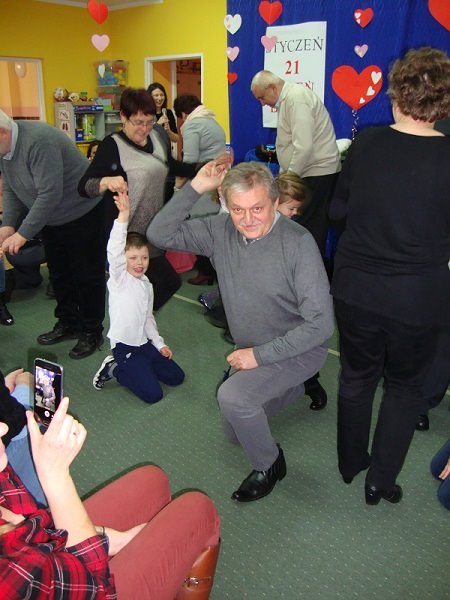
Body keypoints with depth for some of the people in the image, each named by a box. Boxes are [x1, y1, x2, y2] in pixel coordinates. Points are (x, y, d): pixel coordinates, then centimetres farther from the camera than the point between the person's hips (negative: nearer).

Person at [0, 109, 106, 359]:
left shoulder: (39, 141, -31)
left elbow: (50, 194, -34)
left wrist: (24, 233, -32)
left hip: (81, 213, -9)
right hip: (50, 217, 9)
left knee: (87, 275, 1)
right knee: (59, 273, 17)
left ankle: (92, 332, 15)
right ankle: (68, 323, 33)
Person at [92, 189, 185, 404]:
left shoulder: (147, 285, 9)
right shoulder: (119, 278, -13)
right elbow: (114, 252, -32)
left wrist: (159, 343, 13)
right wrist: (123, 218, -45)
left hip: (145, 343, 8)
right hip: (125, 346, -7)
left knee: (176, 377, 9)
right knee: (153, 394, -12)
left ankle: (127, 368, 17)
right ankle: (115, 369, 7)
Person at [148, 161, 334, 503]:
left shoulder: (298, 243, -26)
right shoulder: (220, 231, -10)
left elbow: (320, 323, -26)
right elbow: (160, 234, -14)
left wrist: (260, 355, -24)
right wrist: (196, 187, -23)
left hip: (298, 349, -6)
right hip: (251, 351, 7)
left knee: (232, 396, -29)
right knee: (235, 432, 19)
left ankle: (269, 465, 1)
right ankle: (294, 387, 42)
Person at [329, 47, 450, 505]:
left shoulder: (366, 144, -8)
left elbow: (337, 213, 2)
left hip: (355, 291, 2)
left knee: (356, 377, 22)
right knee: (405, 387, 21)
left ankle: (351, 463, 42)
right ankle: (381, 480, 32)